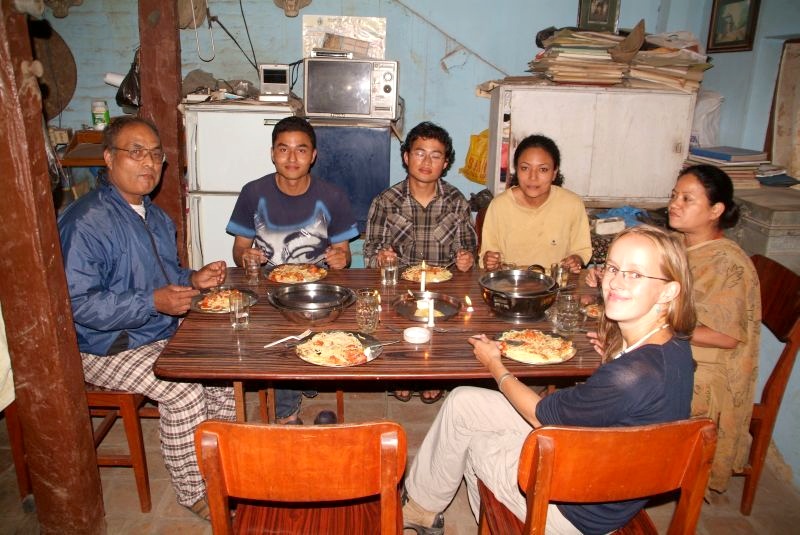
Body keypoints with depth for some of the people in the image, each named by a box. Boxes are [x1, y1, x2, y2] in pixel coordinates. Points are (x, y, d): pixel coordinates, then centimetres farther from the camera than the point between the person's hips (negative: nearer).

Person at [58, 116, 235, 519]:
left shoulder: (156, 218, 11)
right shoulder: (85, 222, -19)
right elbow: (77, 304, -24)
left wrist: (193, 279, 1)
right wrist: (153, 303, -31)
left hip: (161, 334, 9)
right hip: (106, 348, -8)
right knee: (184, 391, -25)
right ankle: (194, 493, -4)